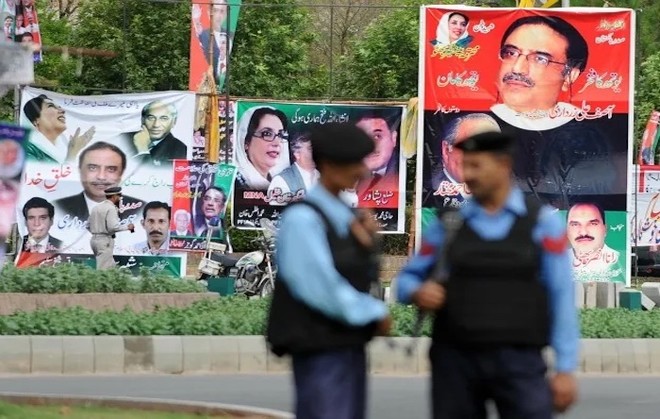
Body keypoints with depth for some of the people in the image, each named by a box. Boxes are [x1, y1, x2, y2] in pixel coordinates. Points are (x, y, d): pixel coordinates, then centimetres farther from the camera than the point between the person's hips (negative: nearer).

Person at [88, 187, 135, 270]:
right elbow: (113, 226, -22)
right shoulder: (111, 208, -12)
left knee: (111, 266, 14)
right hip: (105, 241, -9)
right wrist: (127, 226, -9)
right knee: (103, 269, -10)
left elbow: (89, 226, 17)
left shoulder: (96, 207, 14)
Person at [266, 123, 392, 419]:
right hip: (319, 347, -9)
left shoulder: (346, 216, 11)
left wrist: (367, 243, -4)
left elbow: (366, 277, 15)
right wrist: (375, 313, -9)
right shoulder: (302, 218, -13)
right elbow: (322, 285, -19)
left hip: (349, 343, 9)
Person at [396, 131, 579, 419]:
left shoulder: (542, 222, 3)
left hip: (519, 362, -2)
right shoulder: (448, 224, 8)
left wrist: (565, 369, -5)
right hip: (455, 361, 2)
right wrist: (418, 293, -9)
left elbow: (561, 297, 0)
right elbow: (407, 279, 16)